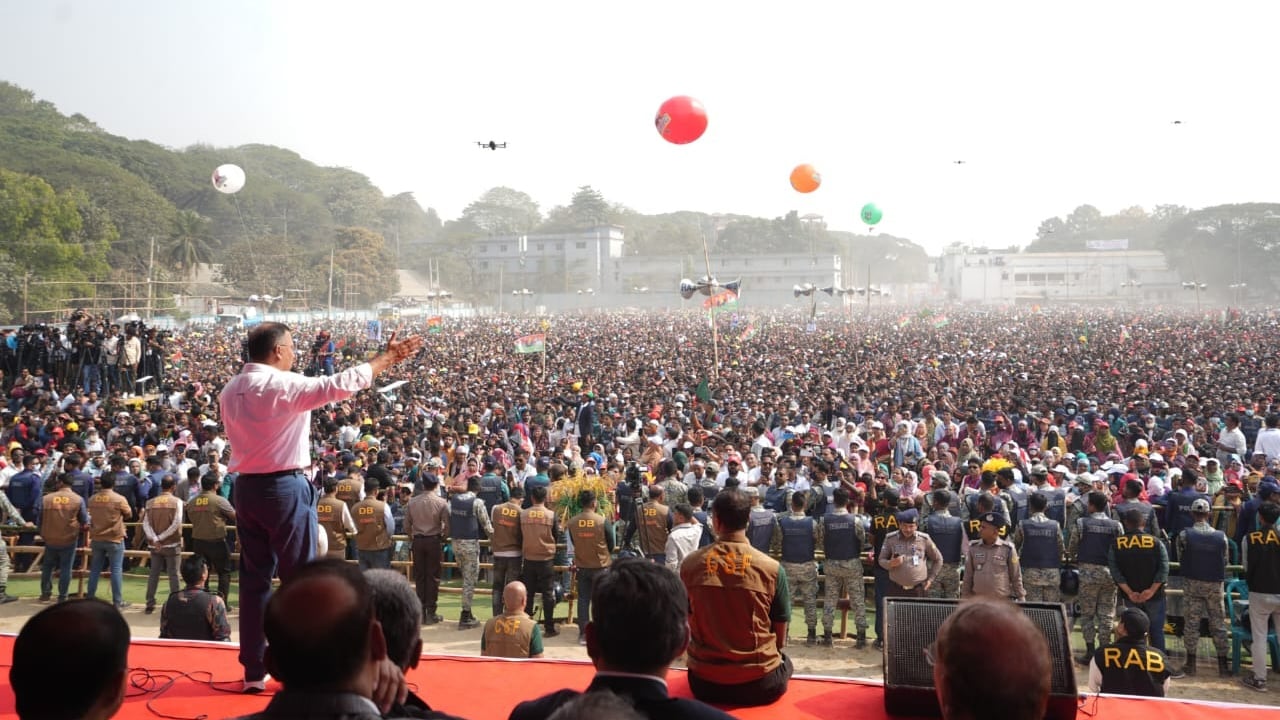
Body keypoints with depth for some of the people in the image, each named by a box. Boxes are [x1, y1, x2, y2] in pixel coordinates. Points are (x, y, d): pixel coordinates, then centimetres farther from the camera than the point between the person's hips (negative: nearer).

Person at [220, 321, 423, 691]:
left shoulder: (230, 391, 8)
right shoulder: (282, 385, -15)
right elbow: (339, 384, -18)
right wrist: (386, 358, -10)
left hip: (247, 488, 7)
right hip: (285, 488, -7)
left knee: (254, 578, 11)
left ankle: (253, 670, 16)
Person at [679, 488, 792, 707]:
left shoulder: (690, 565, -9)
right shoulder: (771, 568, -14)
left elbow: (689, 622, 6)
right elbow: (780, 638, -2)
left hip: (703, 682, 1)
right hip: (759, 683, -1)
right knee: (784, 661, 32)